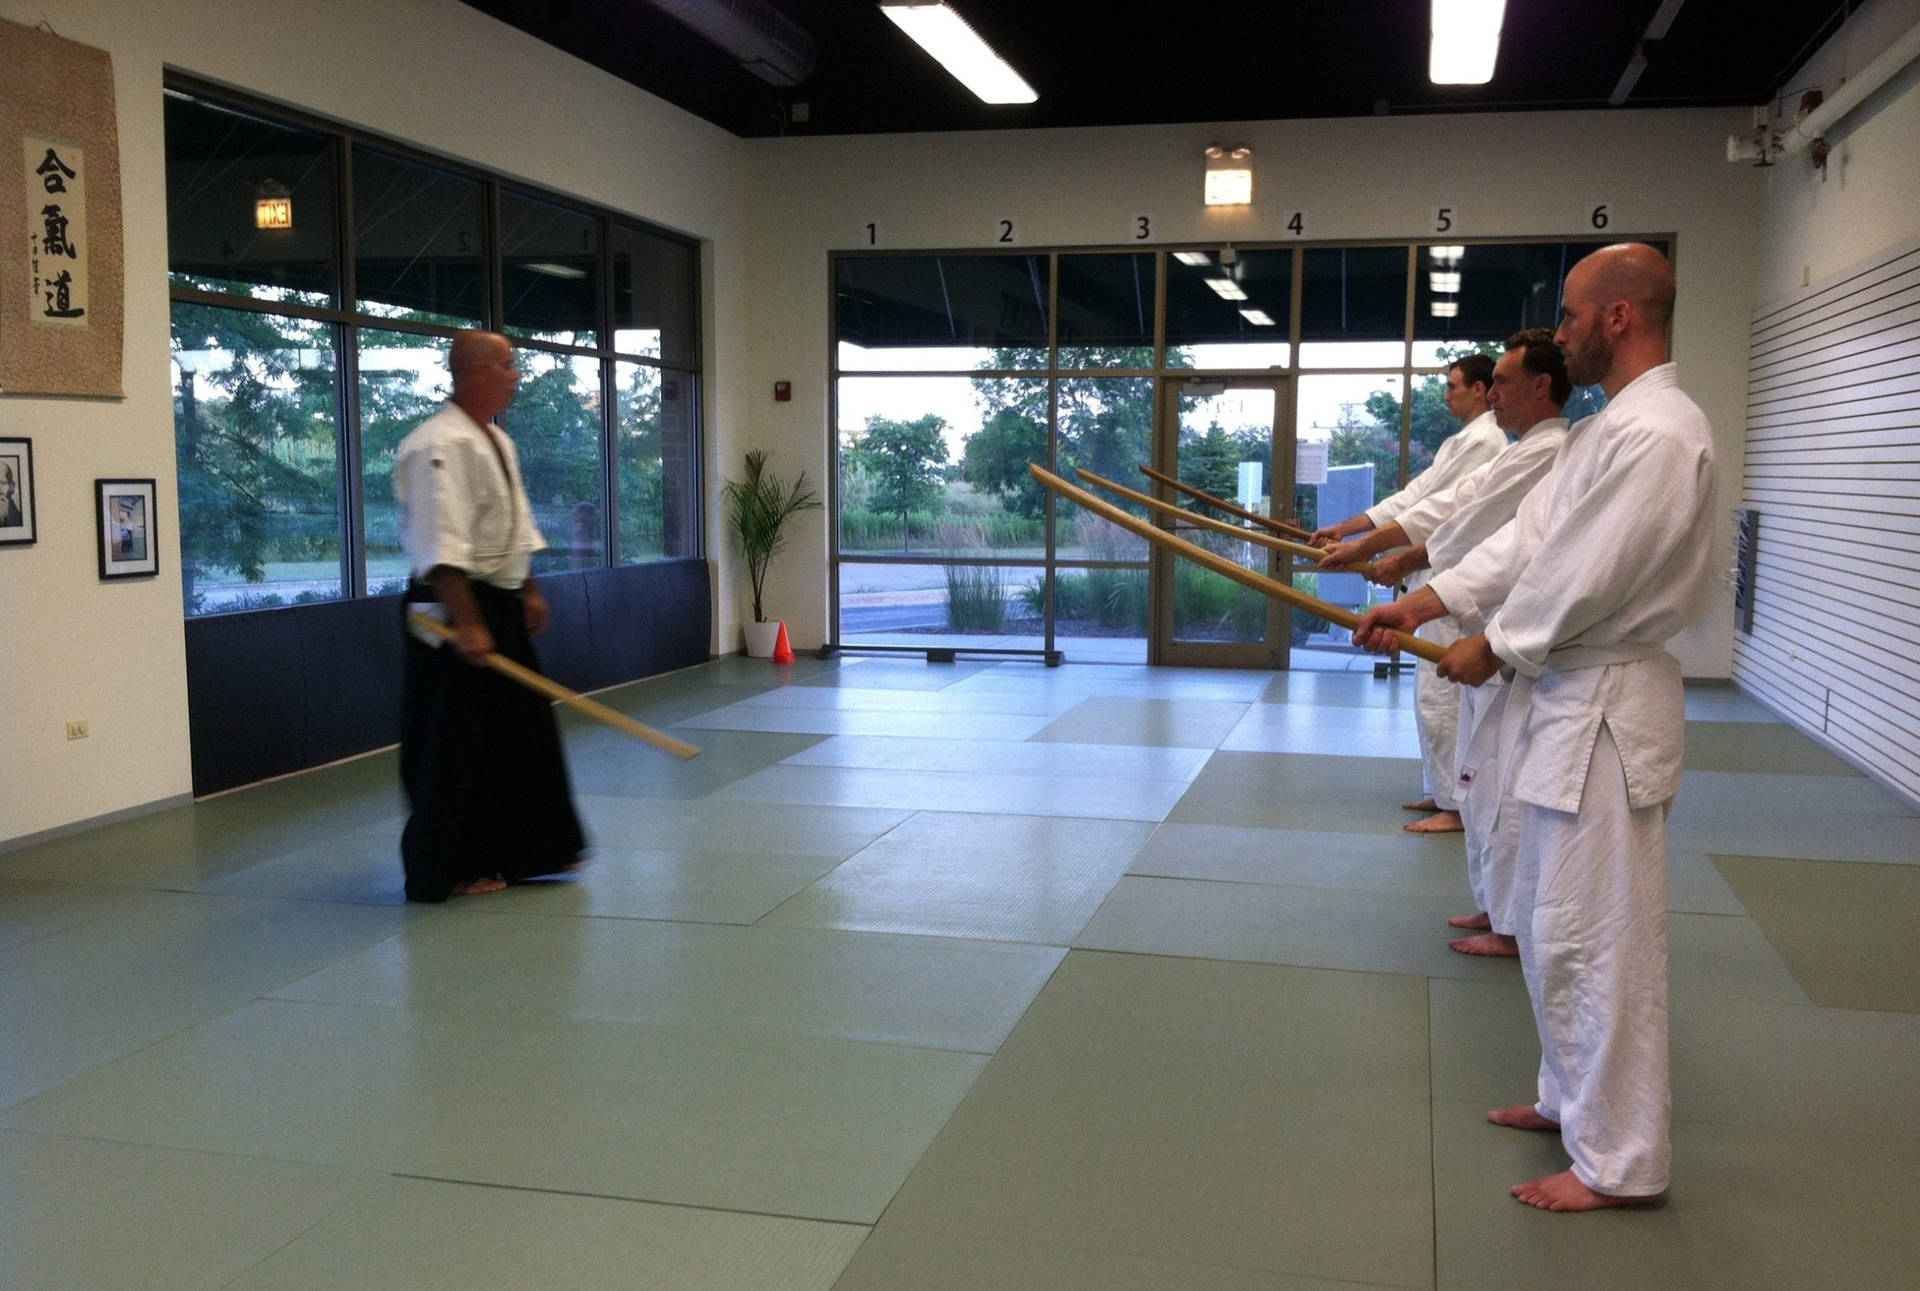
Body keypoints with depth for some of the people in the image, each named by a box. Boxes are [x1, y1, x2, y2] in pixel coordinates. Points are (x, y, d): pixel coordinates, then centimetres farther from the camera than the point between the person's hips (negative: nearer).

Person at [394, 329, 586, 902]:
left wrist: (529, 591, 20)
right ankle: (445, 870, 11)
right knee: (453, 744, -2)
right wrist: (466, 624, -29)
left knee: (522, 727, 16)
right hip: (454, 611, -10)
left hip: (500, 606, 10)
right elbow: (443, 546, -26)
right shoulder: (440, 445, -19)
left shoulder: (497, 441, 14)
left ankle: (526, 850, 28)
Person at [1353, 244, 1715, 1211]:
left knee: (1594, 937, -2)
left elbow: (1589, 578, -22)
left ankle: (1619, 1161, 11)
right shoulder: (1609, 426, 14)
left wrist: (1494, 649, -8)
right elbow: (1531, 536, 13)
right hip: (1567, 697, 11)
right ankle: (1575, 1098, 37)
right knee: (1549, 921, 21)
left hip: (1605, 707, -11)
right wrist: (1423, 601, 5)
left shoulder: (1657, 433, -20)